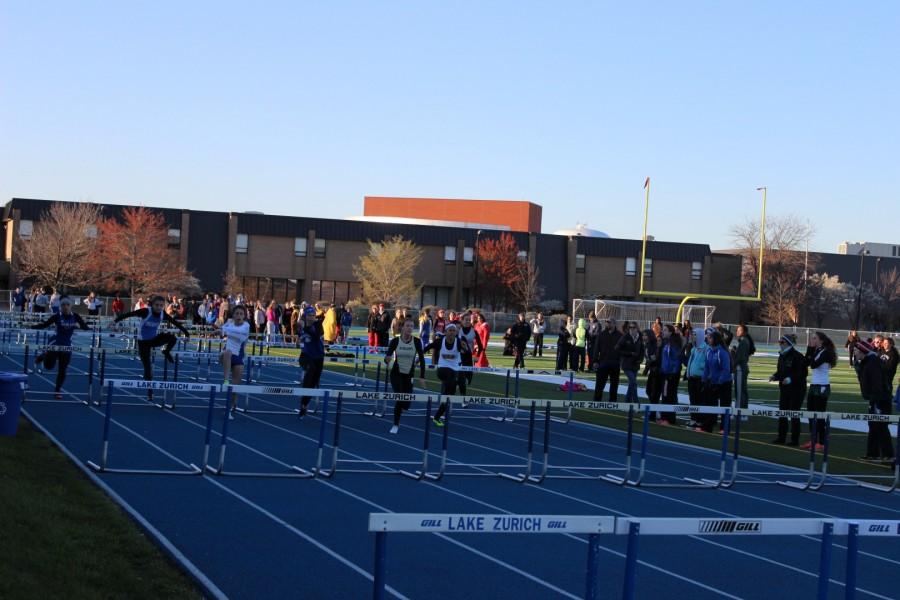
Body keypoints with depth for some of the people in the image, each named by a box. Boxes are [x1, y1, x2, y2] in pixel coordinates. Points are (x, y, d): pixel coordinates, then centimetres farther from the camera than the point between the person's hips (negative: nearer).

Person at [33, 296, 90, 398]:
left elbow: (86, 328, 0)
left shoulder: (75, 317, -4)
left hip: (67, 345, 3)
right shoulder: (57, 316, -11)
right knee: (49, 366, -9)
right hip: (55, 343, -2)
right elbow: (45, 325, -10)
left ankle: (58, 391, 20)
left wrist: (79, 325, -21)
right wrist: (32, 326, -21)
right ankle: (43, 356, 26)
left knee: (63, 370, 5)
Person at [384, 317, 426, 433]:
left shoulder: (416, 341, -9)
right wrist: (387, 360, -32)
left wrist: (422, 377, -8)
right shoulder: (395, 341, -11)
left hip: (409, 375, 2)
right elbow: (387, 357, -8)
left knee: (406, 403, 1)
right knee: (400, 398, -16)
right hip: (396, 374, -2)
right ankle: (396, 424, 3)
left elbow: (422, 359, -5)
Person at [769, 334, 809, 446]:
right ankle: (781, 437, 17)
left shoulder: (798, 357, -15)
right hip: (784, 389, 8)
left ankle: (795, 440, 5)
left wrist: (791, 379, -28)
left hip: (796, 389, -8)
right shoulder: (782, 357, 9)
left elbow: (802, 373, -18)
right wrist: (775, 377, -2)